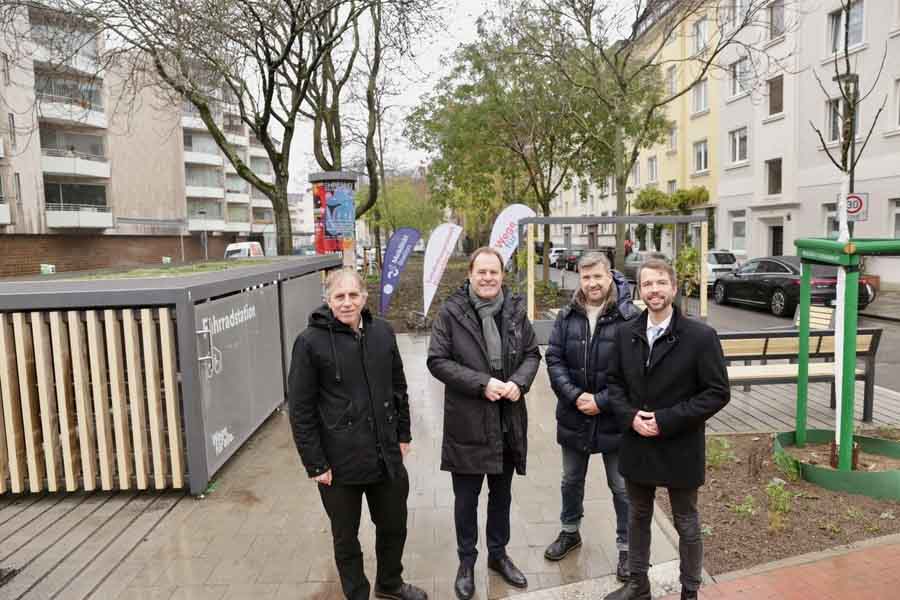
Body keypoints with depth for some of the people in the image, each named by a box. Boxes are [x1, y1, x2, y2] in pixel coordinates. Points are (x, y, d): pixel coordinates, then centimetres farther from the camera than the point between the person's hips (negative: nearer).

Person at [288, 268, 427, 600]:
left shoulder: (383, 332, -1)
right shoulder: (310, 342, -14)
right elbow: (300, 410, -11)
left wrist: (403, 435, 10)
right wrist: (315, 463, -11)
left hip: (386, 456, 4)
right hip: (340, 461, -4)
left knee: (394, 526, 22)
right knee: (346, 537, 16)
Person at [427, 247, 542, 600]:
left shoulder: (515, 310, 0)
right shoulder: (451, 312, -11)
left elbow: (532, 354, 7)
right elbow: (437, 361, -13)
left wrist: (519, 382, -13)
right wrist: (482, 383, -21)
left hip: (508, 421, 3)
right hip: (467, 422, -3)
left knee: (501, 494, 21)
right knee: (466, 498, 13)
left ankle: (498, 554, 43)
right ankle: (466, 561, 35)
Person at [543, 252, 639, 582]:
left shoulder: (630, 317, -14)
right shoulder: (567, 316, -1)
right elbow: (554, 359, -3)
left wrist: (602, 401, -18)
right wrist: (574, 396, -15)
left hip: (614, 419, -4)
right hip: (573, 416, 4)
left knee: (622, 487, 13)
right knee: (571, 480, 22)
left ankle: (626, 547, 33)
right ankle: (570, 532, 44)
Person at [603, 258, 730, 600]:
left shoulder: (700, 336, -13)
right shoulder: (626, 334, 1)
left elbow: (717, 392, -13)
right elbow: (615, 382, 7)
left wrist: (666, 420, -19)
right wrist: (630, 417, -12)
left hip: (680, 449, -4)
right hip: (636, 446, 4)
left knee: (686, 523, 15)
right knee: (638, 518, 20)